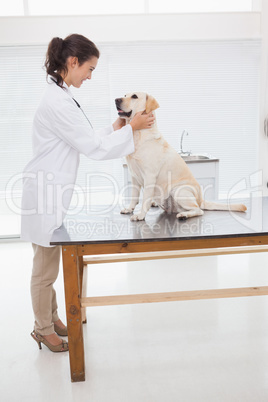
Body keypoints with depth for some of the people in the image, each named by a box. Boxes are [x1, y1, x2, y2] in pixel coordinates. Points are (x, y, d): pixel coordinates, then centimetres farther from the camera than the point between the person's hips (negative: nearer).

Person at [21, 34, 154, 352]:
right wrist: (131, 128, -8)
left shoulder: (60, 96, 12)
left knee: (48, 264, 20)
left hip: (54, 190, 10)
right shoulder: (57, 102, -21)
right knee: (45, 268, 7)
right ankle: (43, 329, 26)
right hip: (47, 193, -10)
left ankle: (50, 318, 37)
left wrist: (114, 129, 6)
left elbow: (83, 140, 15)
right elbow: (94, 148, -19)